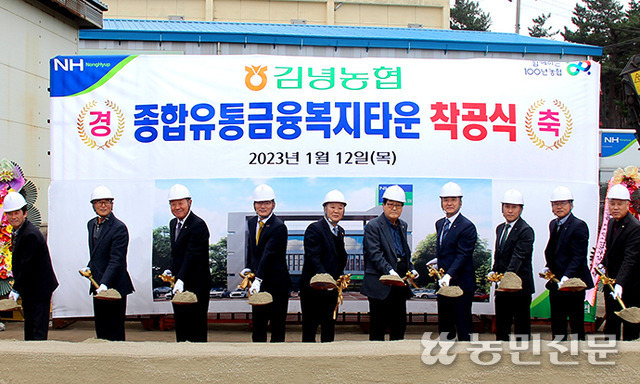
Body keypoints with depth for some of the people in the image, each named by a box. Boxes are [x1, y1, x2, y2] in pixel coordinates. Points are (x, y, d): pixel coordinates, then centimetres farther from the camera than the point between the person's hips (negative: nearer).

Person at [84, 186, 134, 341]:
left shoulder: (119, 228, -14)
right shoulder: (91, 224, 12)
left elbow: (116, 261, -20)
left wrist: (104, 284, -28)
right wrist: (89, 267, 8)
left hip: (114, 286, -8)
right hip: (98, 286, 8)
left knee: (115, 332, -2)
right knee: (100, 329, 13)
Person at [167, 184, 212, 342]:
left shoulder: (198, 225, -15)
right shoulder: (173, 223, 12)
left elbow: (192, 255, -24)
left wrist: (181, 280, -32)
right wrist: (171, 271, 9)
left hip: (196, 286, -8)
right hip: (179, 285, 8)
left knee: (197, 329, -2)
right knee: (180, 327, 13)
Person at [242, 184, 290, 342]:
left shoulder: (279, 227, -15)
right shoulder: (251, 223, 9)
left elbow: (269, 254, -24)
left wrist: (258, 279, -31)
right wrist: (248, 268, 6)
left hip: (276, 283, -7)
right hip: (258, 283, 7)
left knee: (277, 327, 2)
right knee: (258, 325, 11)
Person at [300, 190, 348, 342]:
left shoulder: (340, 231, 13)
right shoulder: (314, 228, -11)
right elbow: (313, 258, -19)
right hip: (313, 287, -7)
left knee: (329, 328, 13)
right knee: (310, 329, -1)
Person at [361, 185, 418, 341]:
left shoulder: (403, 225, 15)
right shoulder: (373, 226, -8)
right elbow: (375, 254, -17)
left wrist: (412, 269, 8)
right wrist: (389, 271, -30)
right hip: (380, 285, -7)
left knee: (399, 326, 12)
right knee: (378, 327, 1)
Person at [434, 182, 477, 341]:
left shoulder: (467, 226, -12)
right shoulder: (440, 223, 13)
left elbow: (462, 255, -20)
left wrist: (449, 275, -30)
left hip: (461, 284, -8)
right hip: (443, 283, 8)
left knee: (463, 329, -1)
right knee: (444, 327, 14)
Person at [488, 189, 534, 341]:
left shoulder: (526, 231, -12)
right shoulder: (500, 229, 13)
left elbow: (518, 258, -23)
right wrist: (494, 271, 1)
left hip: (520, 287, -7)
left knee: (522, 328, 1)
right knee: (501, 327, 13)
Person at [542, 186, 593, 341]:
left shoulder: (578, 226, -12)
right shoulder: (553, 224, 13)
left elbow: (579, 257, -17)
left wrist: (566, 277, -26)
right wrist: (548, 267, 3)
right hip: (556, 283, 8)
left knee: (576, 325, -1)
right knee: (557, 324, 14)